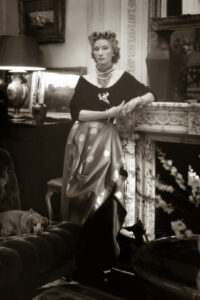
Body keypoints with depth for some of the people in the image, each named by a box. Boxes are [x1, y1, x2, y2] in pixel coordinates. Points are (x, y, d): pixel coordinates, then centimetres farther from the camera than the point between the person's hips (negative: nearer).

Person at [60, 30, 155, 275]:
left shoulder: (123, 78, 4)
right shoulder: (85, 80, 5)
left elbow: (151, 95, 10)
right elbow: (76, 112, -7)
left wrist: (136, 101, -11)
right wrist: (107, 113, -16)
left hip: (106, 141, -1)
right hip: (82, 140, 1)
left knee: (103, 197, -5)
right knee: (82, 198, 4)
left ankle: (102, 255, 9)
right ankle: (81, 253, 18)